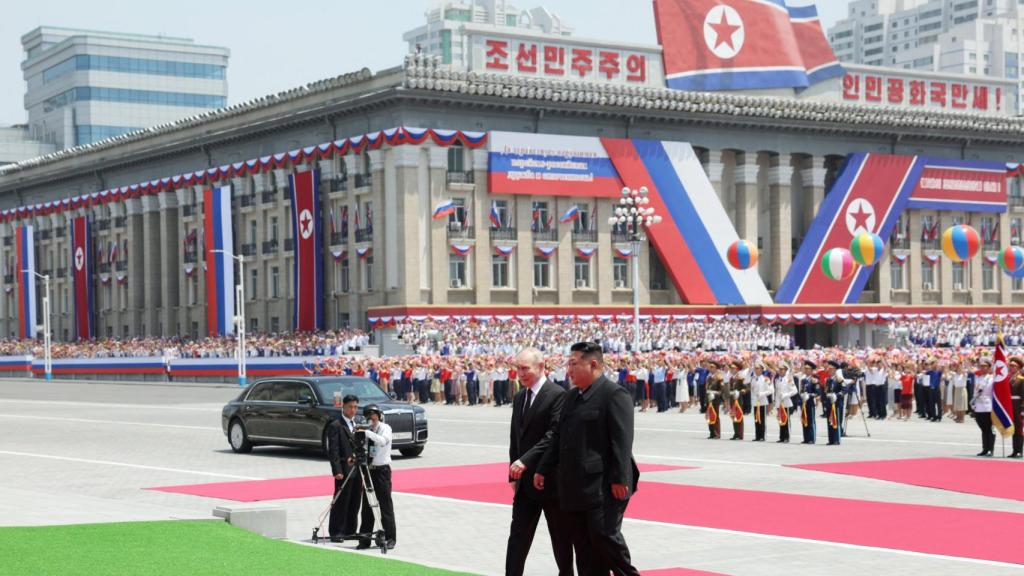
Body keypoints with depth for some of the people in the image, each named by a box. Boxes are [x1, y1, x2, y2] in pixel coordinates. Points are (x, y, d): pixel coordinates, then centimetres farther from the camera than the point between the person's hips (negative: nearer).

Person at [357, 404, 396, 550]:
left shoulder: (385, 428, -4)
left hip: (382, 470, -5)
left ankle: (390, 538, 0)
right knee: (366, 505, 7)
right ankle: (365, 539, 11)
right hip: (368, 469, 5)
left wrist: (367, 433, -32)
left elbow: (383, 441, -25)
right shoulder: (367, 430, 11)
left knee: (385, 504, -5)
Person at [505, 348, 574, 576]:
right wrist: (514, 473, 11)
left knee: (560, 537, 7)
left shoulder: (557, 395, -13)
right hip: (525, 481, 7)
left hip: (551, 479, -7)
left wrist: (525, 460, -27)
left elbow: (554, 435, -21)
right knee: (518, 535, 1)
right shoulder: (519, 398, 12)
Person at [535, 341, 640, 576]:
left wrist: (620, 479, -21)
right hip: (575, 485, 9)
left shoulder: (614, 394, -11)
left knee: (604, 534, -12)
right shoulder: (572, 396, 16)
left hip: (604, 485, -9)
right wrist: (544, 470, 17)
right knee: (582, 542, 10)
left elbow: (622, 441, -17)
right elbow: (558, 437, 20)